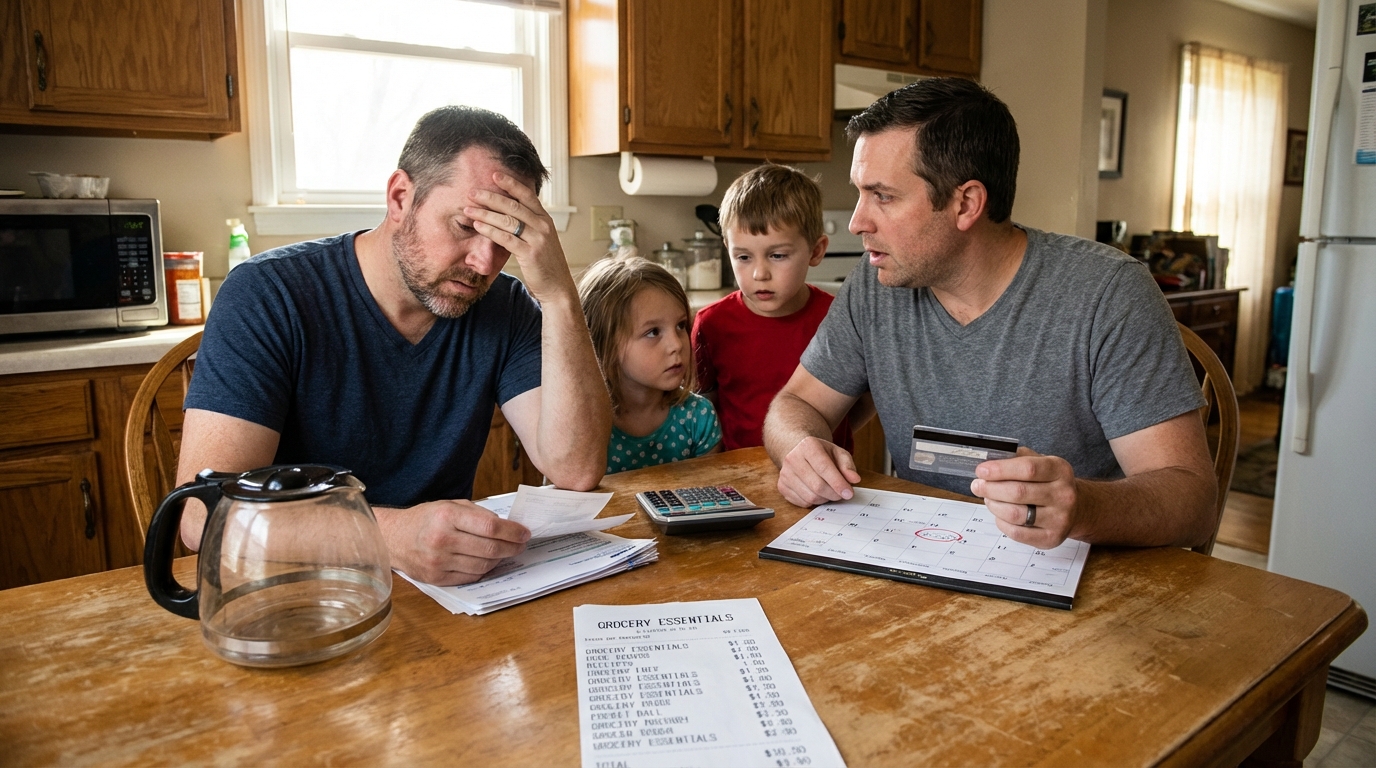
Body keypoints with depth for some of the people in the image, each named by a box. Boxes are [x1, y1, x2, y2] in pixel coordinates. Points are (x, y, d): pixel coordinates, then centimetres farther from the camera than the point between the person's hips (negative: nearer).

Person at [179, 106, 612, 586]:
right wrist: (391, 533, -37)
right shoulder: (268, 296, -12)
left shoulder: (508, 310, -2)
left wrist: (558, 295, -23)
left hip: (449, 587, 2)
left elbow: (576, 472, -14)